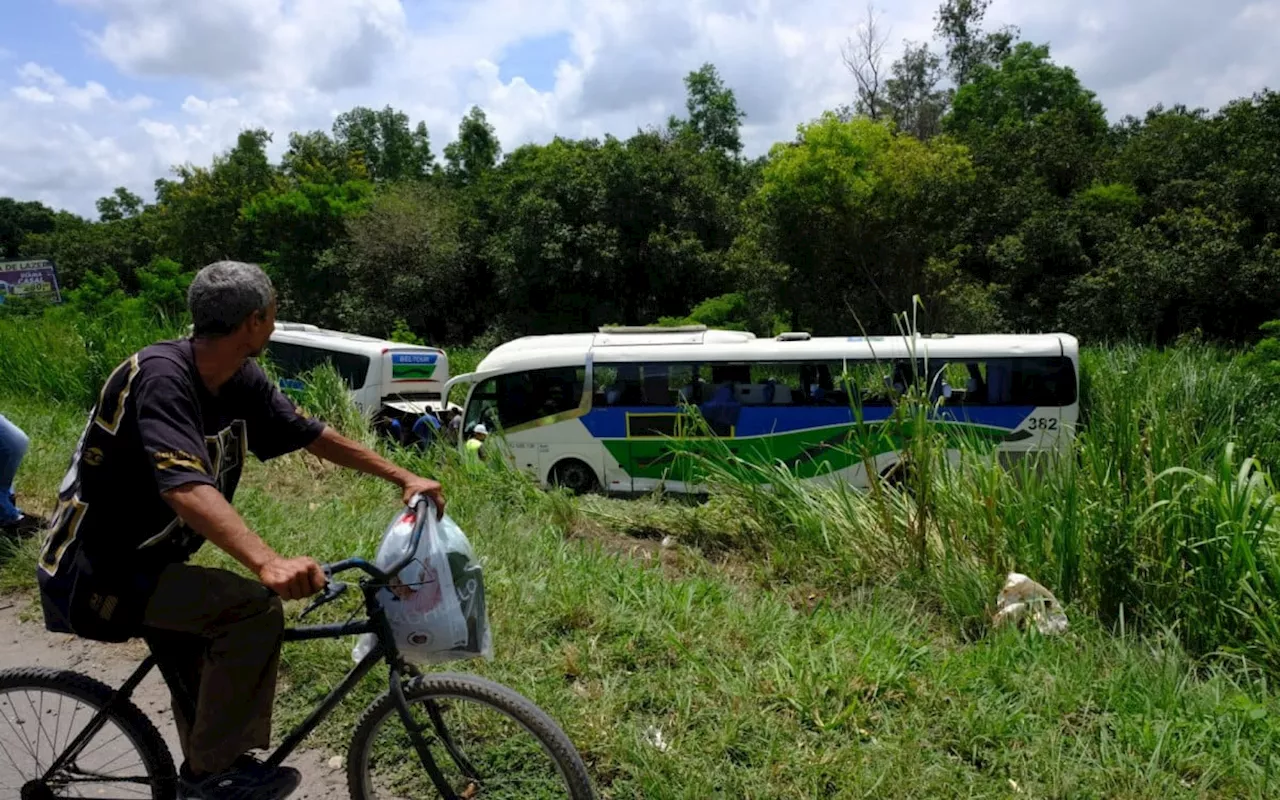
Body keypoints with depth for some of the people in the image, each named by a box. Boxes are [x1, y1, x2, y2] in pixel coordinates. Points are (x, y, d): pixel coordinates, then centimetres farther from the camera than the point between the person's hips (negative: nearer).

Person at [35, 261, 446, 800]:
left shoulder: (242, 383, -4)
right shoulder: (160, 375, -28)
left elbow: (315, 437, 6)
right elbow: (185, 487, -42)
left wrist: (404, 478, 5)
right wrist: (269, 563, -54)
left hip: (147, 563, 9)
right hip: (94, 576, -9)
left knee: (207, 703, 17)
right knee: (254, 608, -24)